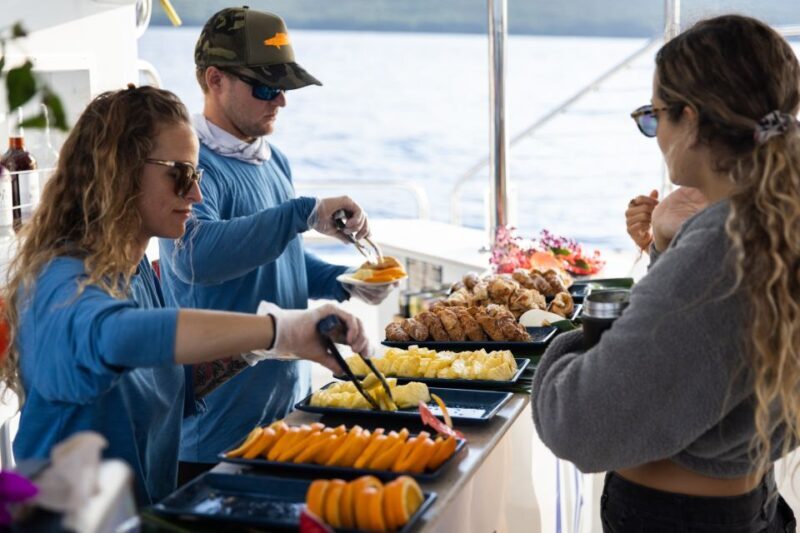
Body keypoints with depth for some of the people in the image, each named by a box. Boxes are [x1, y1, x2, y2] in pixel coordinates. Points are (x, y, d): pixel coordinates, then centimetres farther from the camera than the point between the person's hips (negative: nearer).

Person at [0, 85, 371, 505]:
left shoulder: (138, 271, 8)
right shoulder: (63, 281, -17)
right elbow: (114, 334, -40)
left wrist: (235, 355, 0)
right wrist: (279, 328, -42)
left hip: (148, 507, 7)